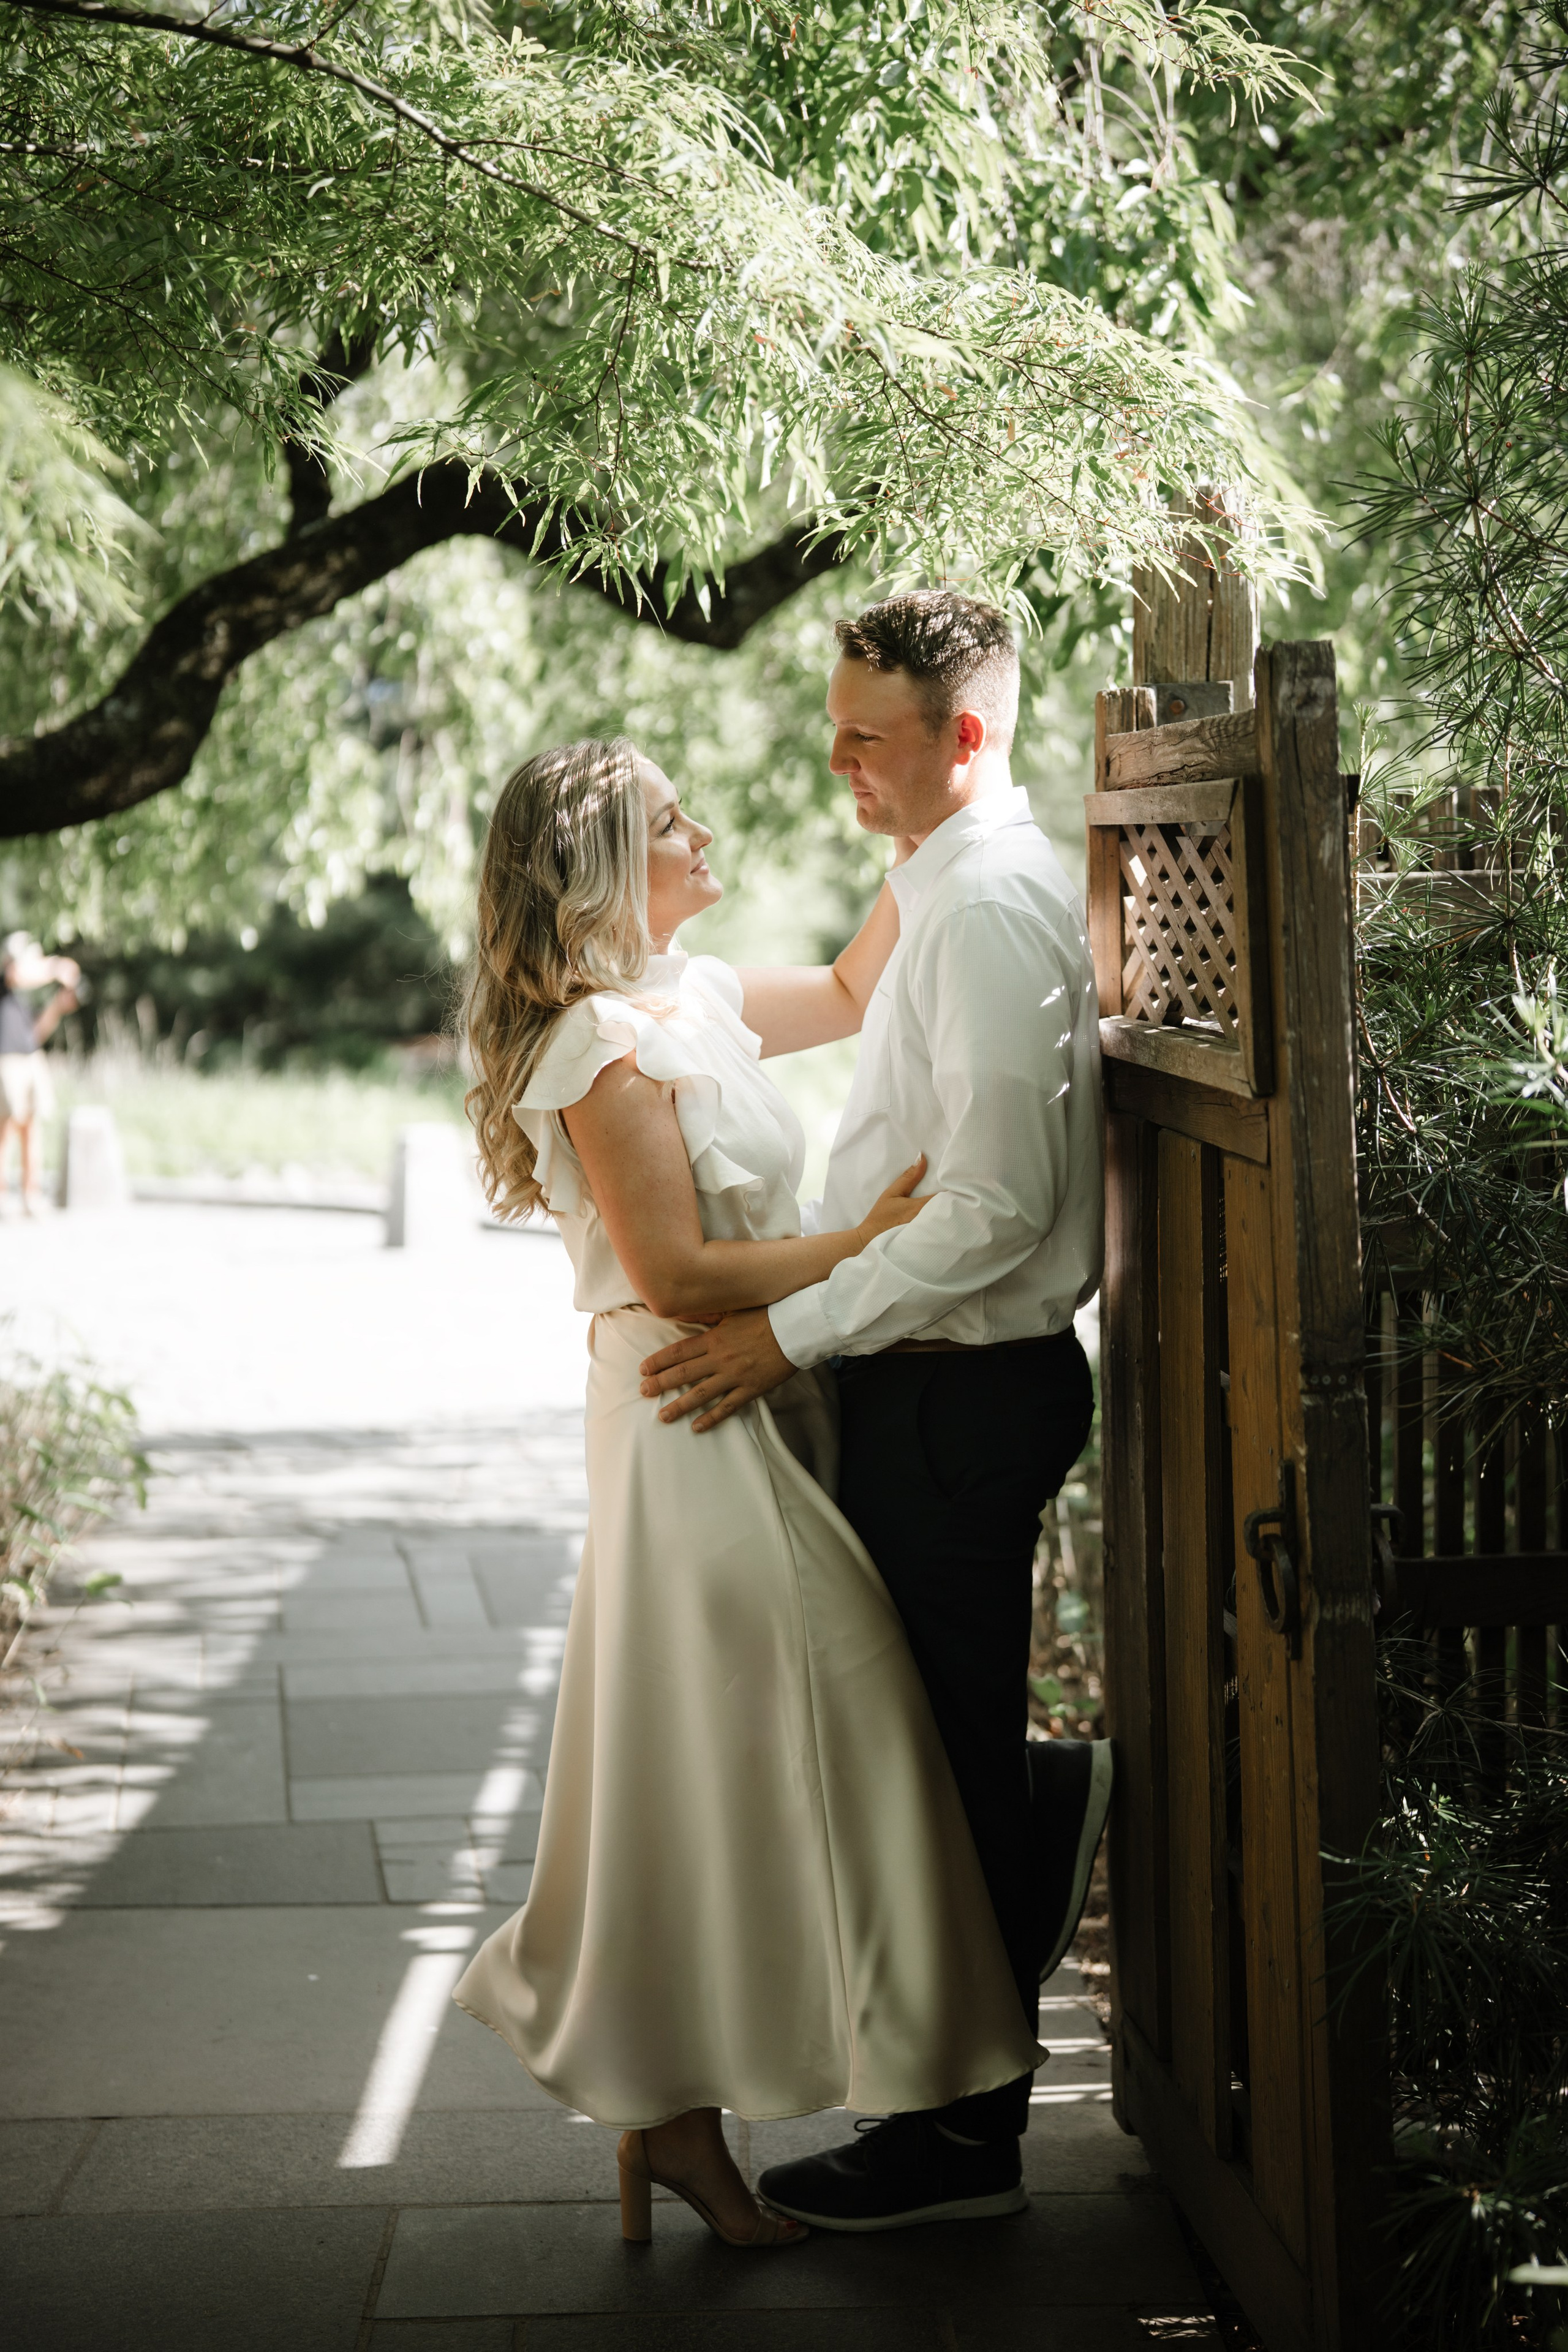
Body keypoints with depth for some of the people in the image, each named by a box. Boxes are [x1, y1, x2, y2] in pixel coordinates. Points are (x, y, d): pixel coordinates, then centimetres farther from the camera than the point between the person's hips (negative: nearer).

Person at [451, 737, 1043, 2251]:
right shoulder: (606, 1044, -15)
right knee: (715, 1762, -4)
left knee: (751, 1761, 12)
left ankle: (671, 2108, 20)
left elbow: (852, 991, 27)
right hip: (692, 1426, -9)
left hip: (763, 1407, 9)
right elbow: (676, 1273, -20)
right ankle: (681, 2119, 7)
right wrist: (864, 1244, -16)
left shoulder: (694, 999, 12)